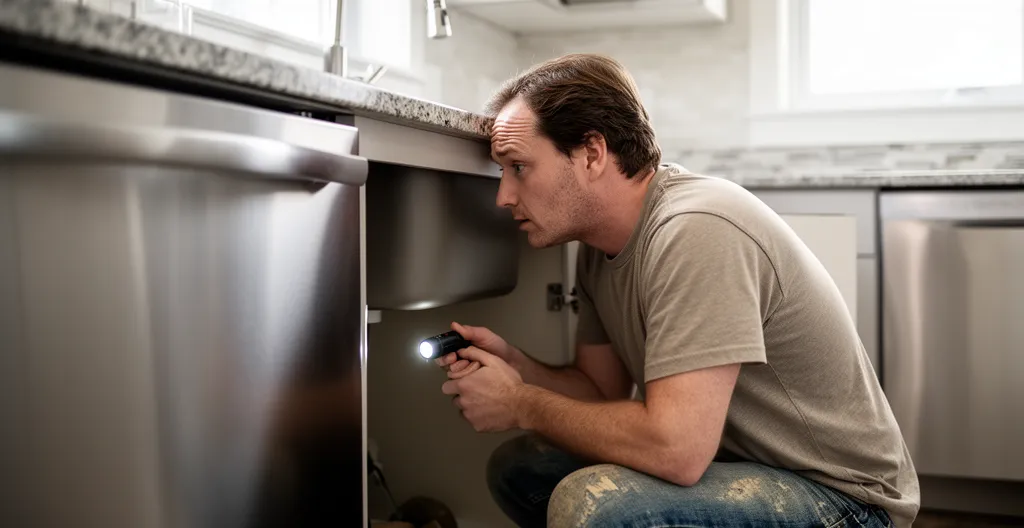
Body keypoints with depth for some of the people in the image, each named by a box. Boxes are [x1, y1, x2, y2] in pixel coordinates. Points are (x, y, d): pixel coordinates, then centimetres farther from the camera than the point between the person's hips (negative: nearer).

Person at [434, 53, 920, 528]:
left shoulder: (697, 230, -26)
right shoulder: (599, 247, 2)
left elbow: (676, 448, -32)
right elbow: (604, 391, 11)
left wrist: (522, 404, -18)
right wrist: (514, 367, -8)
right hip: (733, 462, 9)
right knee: (518, 469, 6)